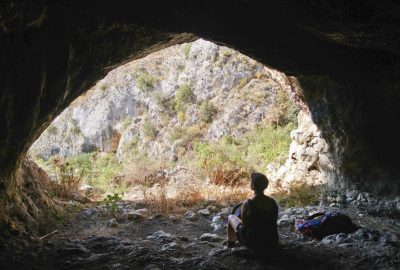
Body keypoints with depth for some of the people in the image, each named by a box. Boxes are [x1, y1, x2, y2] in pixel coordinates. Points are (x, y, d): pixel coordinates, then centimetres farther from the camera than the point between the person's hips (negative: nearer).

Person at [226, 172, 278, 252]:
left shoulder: (247, 204, -23)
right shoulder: (273, 202, -9)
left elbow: (244, 224, -11)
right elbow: (274, 221, 6)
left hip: (253, 243, -4)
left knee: (231, 217, 18)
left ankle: (231, 243, 36)